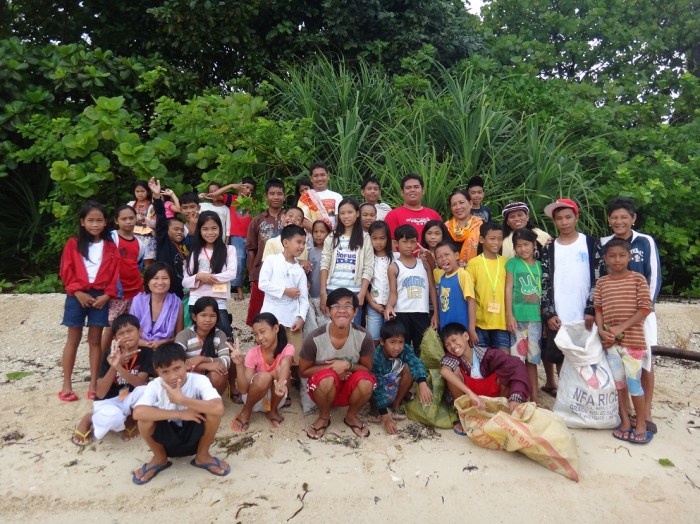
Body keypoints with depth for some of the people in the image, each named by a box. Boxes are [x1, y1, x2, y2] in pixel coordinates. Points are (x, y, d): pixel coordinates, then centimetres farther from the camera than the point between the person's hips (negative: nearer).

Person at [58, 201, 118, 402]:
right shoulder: (73, 244, 3)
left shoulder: (110, 246, 6)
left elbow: (114, 274, 2)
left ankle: (93, 384, 13)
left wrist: (107, 295, -9)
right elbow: (66, 271, -2)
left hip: (100, 296, 1)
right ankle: (67, 385, 14)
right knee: (73, 339, 6)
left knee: (95, 340, 6)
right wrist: (78, 292, -12)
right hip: (77, 296, -1)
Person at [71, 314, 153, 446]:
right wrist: (114, 366, -34)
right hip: (108, 401, -1)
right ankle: (89, 419, 1)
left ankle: (131, 420, 0)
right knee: (112, 418, -37)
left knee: (145, 391, -33)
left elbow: (141, 383, -27)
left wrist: (119, 367, -42)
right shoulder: (110, 355, -14)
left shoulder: (146, 353, -13)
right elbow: (100, 393, -19)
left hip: (131, 401, 2)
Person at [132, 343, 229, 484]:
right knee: (145, 418, -27)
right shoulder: (155, 386, -17)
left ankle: (202, 456, -1)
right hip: (167, 439, 1)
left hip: (194, 436, -1)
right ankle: (160, 459, 4)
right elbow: (138, 413, -37)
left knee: (213, 411, -30)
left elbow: (218, 408, -40)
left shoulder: (199, 380, -23)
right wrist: (180, 414, -35)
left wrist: (182, 399, -38)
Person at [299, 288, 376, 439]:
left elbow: (367, 369, -3)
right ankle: (324, 417, -2)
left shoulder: (363, 337, -18)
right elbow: (303, 371, -7)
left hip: (350, 387, 2)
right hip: (323, 388, -1)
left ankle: (351, 416, 3)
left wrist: (348, 365, -24)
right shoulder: (314, 339, -21)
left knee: (366, 383, -31)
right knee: (328, 378, -35)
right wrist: (330, 367, -22)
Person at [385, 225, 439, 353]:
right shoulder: (394, 267, 1)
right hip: (401, 314, -2)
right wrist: (389, 306, -24)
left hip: (422, 313, 2)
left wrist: (435, 313, 6)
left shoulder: (424, 263, 8)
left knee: (422, 349, 7)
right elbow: (393, 292, -3)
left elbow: (432, 288, 10)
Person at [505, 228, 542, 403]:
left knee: (532, 359, 10)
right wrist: (509, 315, -9)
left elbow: (544, 292, 10)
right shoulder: (512, 263, 1)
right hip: (518, 317, -2)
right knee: (517, 359, 0)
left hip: (536, 317, 3)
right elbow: (508, 289, -2)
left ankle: (534, 396, 19)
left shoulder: (539, 265, 8)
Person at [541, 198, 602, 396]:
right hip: (557, 316, 1)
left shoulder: (591, 244, 3)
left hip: (583, 315, -1)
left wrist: (591, 310, -8)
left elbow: (598, 279, -1)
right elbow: (544, 283, 3)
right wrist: (549, 314, -5)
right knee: (559, 356, 6)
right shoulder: (550, 249, 7)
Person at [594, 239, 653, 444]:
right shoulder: (601, 282, 6)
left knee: (633, 382, 1)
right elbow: (598, 309, 6)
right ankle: (625, 421, 22)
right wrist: (601, 330, -10)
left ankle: (641, 423, 16)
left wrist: (621, 328, -15)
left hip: (633, 339, -3)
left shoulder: (638, 279, -4)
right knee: (619, 382, 11)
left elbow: (645, 308, -8)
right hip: (610, 341, 3)